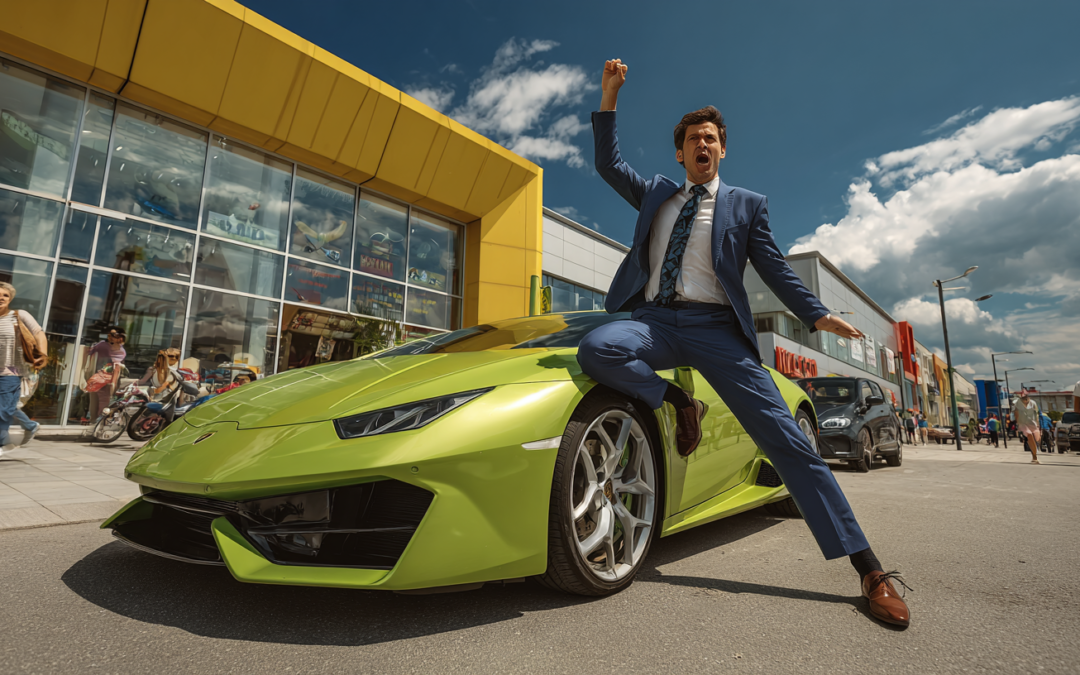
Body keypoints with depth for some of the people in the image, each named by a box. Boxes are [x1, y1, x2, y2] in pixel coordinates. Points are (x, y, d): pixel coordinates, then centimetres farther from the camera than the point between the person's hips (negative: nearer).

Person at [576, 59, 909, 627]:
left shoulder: (747, 204, 16)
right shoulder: (655, 195, 23)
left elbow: (775, 269, 14)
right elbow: (607, 163, 19)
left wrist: (818, 315, 5)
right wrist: (609, 96, 10)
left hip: (714, 328, -1)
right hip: (654, 320, 2)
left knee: (786, 438, -10)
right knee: (596, 349, -33)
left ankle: (868, 567, 0)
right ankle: (678, 404, -8)